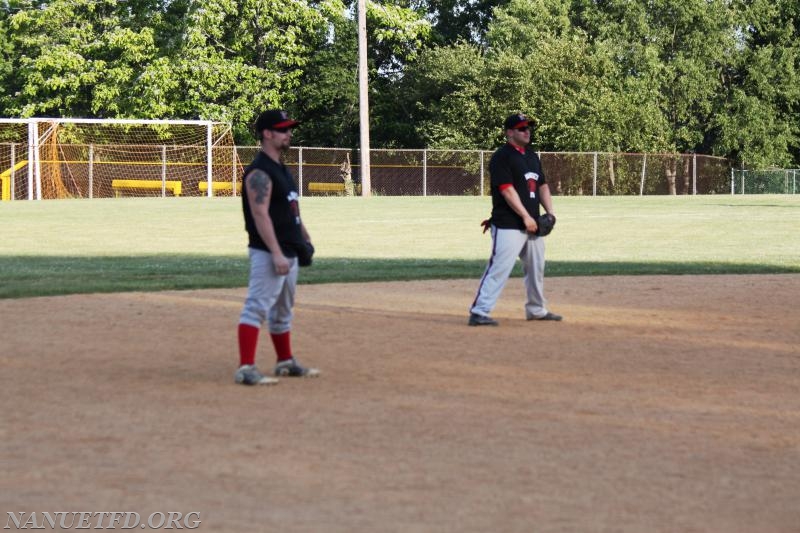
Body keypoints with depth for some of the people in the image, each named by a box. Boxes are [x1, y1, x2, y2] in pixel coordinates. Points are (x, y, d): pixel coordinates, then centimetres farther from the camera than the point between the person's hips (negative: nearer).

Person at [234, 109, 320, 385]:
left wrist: (304, 238, 18)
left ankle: (286, 362, 32)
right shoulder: (259, 172, -15)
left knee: (283, 310, 20)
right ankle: (246, 368, -21)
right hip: (268, 253, -10)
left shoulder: (281, 169, 17)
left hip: (288, 252, 10)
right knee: (257, 307, -15)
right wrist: (276, 254, -29)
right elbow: (260, 215, -23)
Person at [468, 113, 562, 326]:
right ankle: (479, 312, -14)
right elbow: (507, 190, -18)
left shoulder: (532, 156, 17)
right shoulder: (502, 157, -11)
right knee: (499, 268, -14)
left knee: (536, 268, 16)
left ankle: (536, 310, 31)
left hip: (531, 225, 9)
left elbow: (542, 185, 20)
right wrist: (525, 216, -21)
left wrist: (550, 212, 5)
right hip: (508, 226, -9)